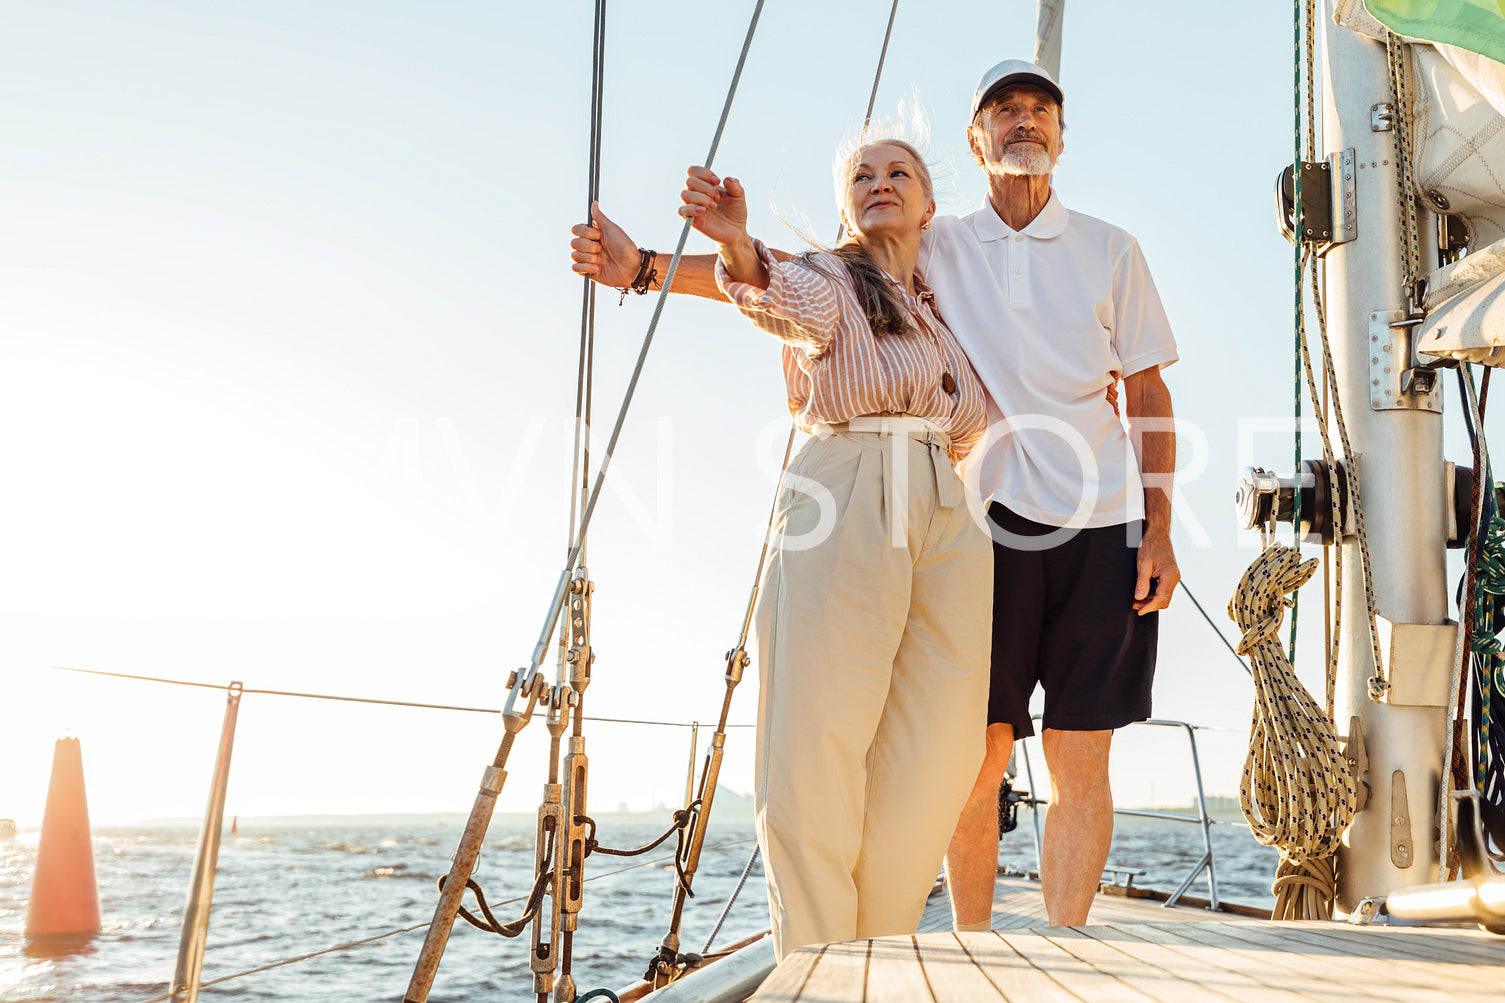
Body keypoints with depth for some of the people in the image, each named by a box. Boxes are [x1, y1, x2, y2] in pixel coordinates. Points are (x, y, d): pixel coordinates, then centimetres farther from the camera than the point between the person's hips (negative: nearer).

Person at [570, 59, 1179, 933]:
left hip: (1101, 525, 1)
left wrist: (1159, 529, 1)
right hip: (988, 512, 0)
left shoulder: (1110, 251, 10)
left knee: (1081, 763, 1)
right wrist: (647, 267, -12)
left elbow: (1149, 395, 11)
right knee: (978, 755, -1)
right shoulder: (935, 247, 8)